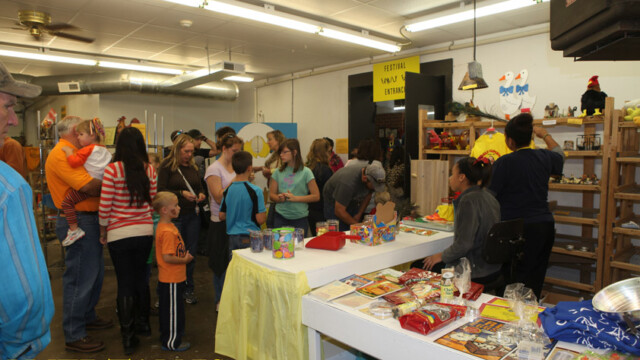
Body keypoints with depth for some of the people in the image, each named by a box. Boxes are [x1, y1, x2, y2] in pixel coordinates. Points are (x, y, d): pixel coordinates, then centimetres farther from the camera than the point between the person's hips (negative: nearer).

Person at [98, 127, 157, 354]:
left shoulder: (112, 169, -13)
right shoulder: (149, 170, -2)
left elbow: (104, 207, -10)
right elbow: (152, 201, 5)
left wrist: (103, 232, 4)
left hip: (119, 234, -3)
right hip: (145, 231, 3)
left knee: (125, 283, 8)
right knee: (141, 278, 20)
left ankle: (128, 337, 17)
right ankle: (143, 323, 35)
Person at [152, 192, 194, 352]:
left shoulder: (165, 226, 7)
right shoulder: (167, 231, -25)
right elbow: (167, 257, -27)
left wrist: (184, 255, 8)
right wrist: (185, 259, -15)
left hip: (171, 278, 10)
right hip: (171, 280, -10)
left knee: (168, 309, 22)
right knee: (173, 310, 4)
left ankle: (168, 338, 37)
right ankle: (171, 343, 19)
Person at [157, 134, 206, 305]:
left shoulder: (193, 167, 9)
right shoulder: (167, 166, -5)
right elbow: (160, 191, -9)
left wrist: (201, 195, -4)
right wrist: (181, 193, -19)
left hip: (192, 215, 4)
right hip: (174, 216, -4)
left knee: (191, 253, 10)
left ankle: (188, 289, 25)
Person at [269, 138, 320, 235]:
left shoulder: (305, 172, -4)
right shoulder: (278, 172, 6)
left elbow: (316, 196, -5)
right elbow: (271, 195, 10)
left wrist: (295, 198, -13)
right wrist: (280, 198, -12)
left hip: (300, 218, -2)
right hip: (280, 217, 2)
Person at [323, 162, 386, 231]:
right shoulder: (348, 182, -39)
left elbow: (368, 195, 3)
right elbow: (339, 211, -33)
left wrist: (359, 215, -3)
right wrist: (357, 225, -28)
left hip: (352, 200, 6)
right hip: (334, 201, -6)